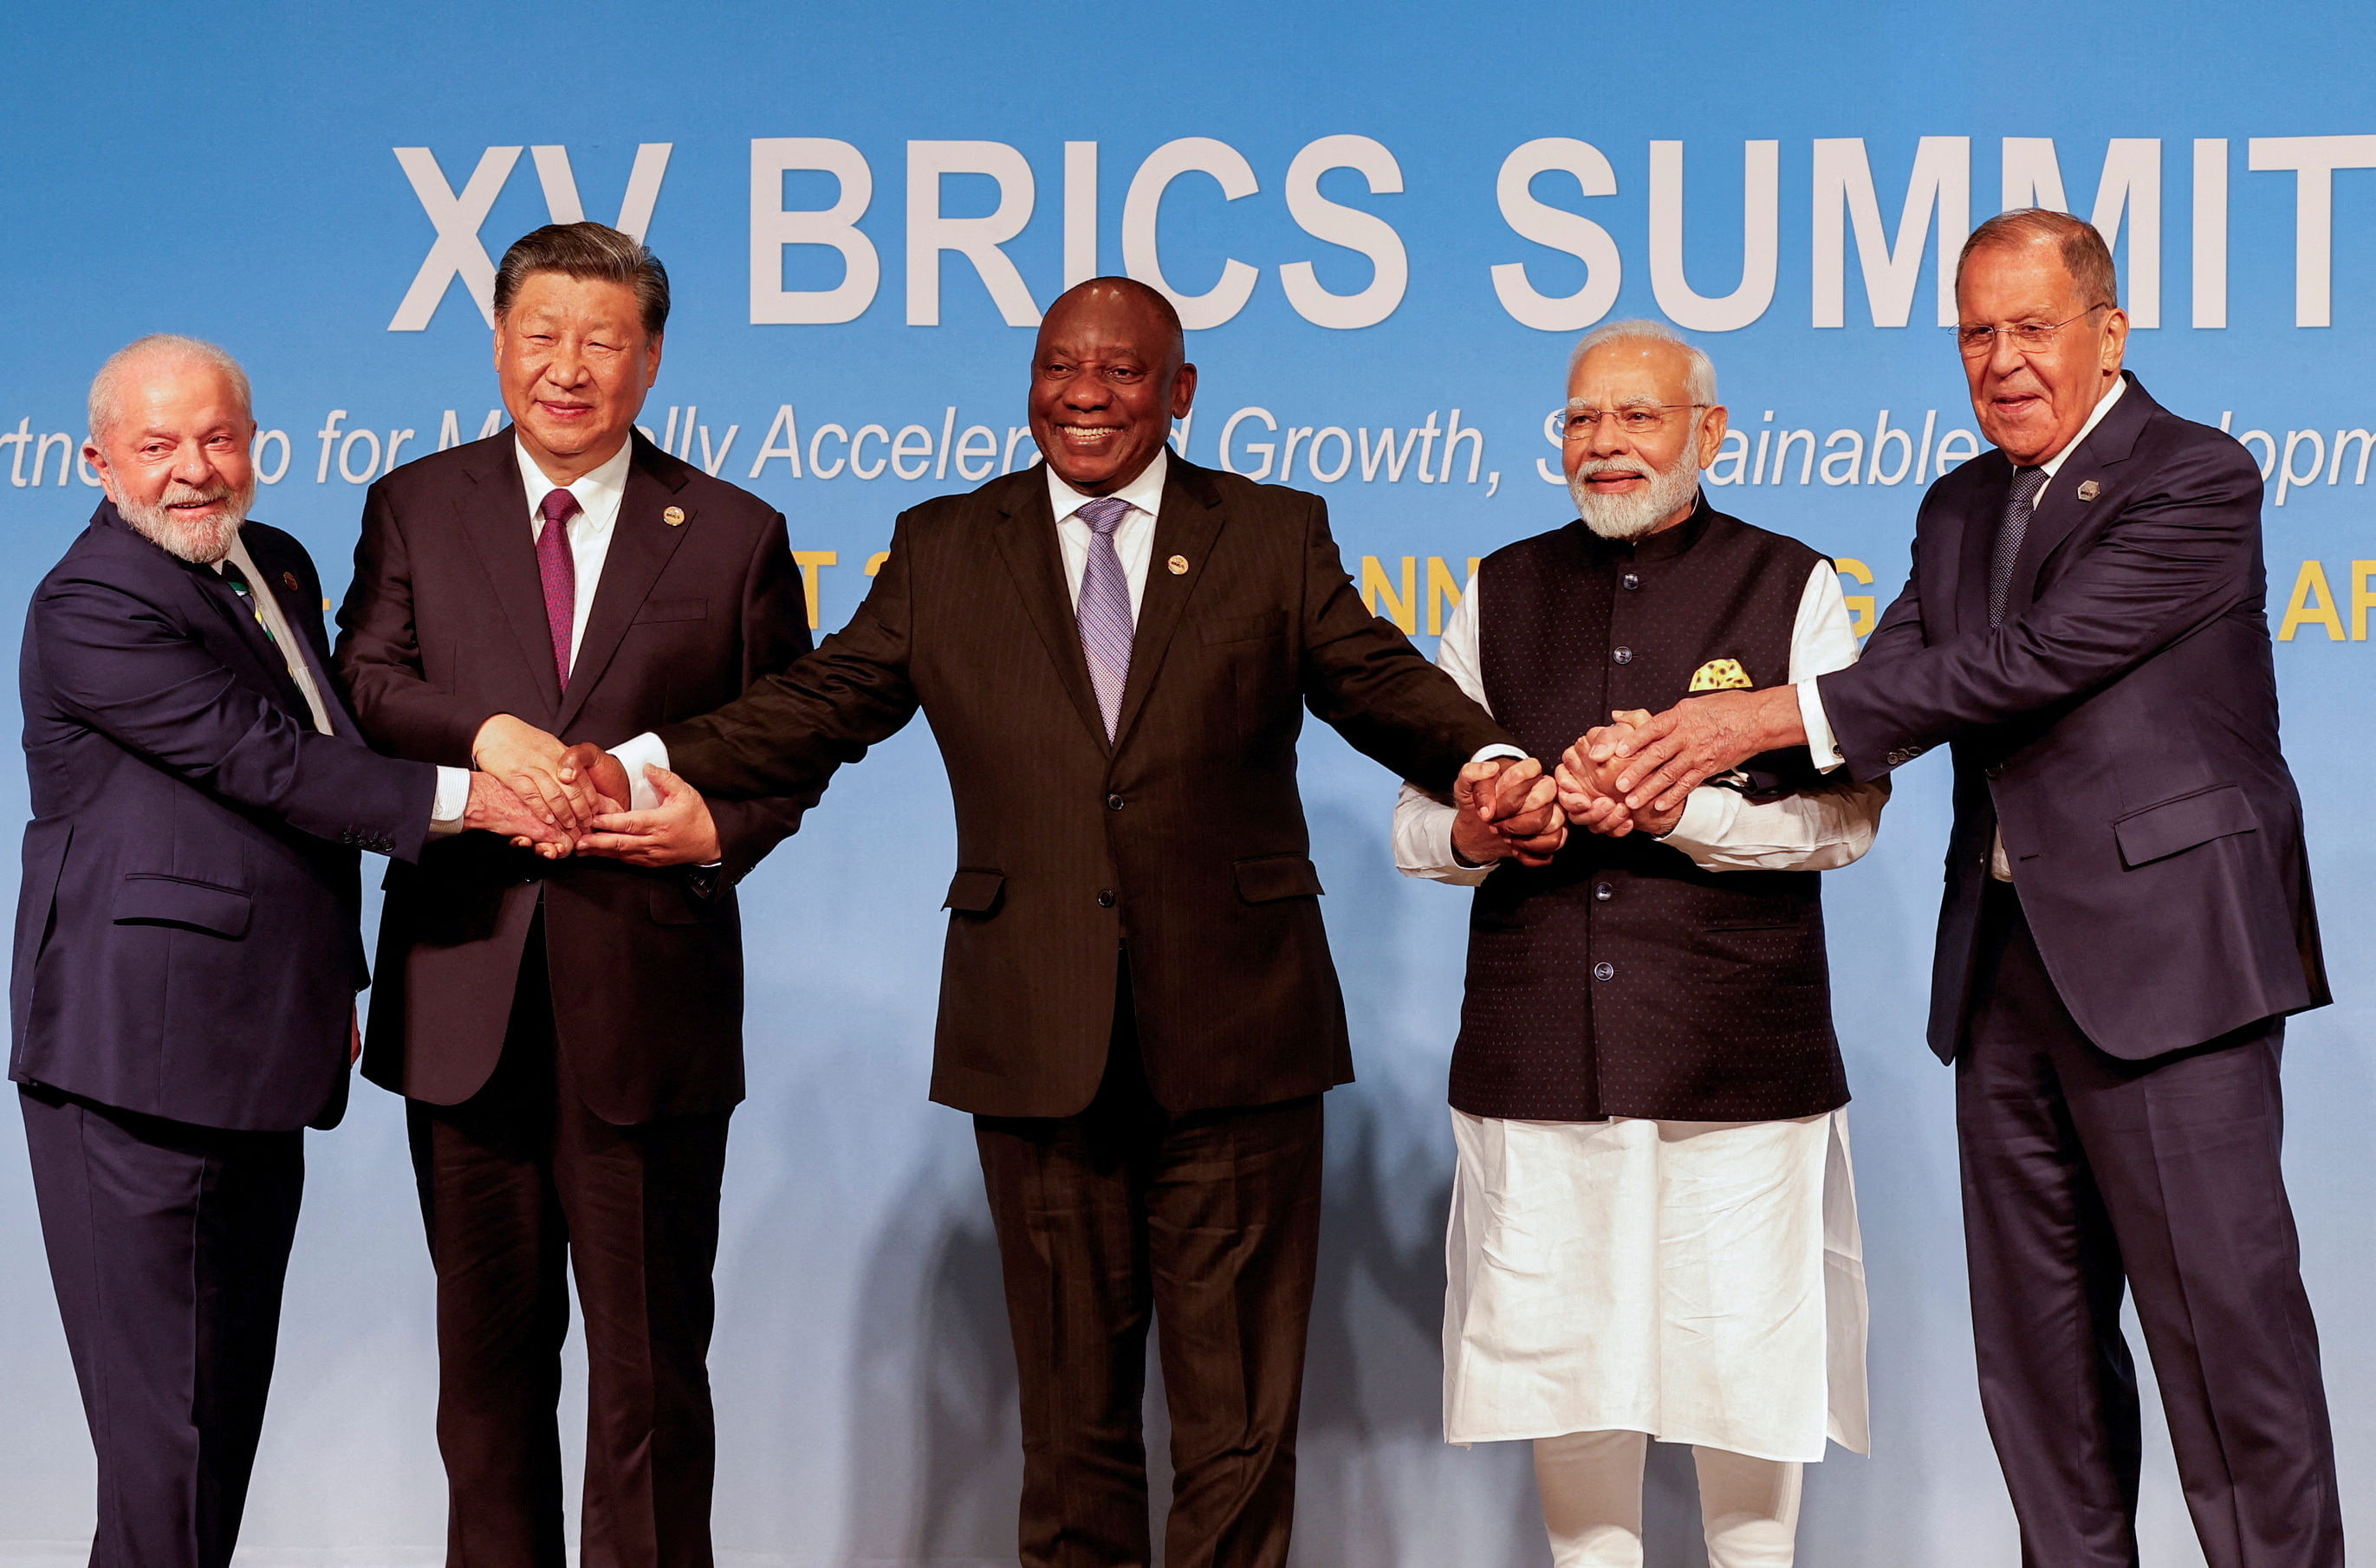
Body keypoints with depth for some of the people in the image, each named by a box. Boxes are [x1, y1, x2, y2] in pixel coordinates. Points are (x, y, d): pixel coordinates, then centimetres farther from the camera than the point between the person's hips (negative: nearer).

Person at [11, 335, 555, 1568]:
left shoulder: (278, 568, 16)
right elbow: (259, 763, -18)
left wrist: (335, 978, 25)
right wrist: (462, 797, -17)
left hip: (259, 1061, 9)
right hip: (140, 1068, -8)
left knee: (228, 1410, 12)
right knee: (163, 1433, -5)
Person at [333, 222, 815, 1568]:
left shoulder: (736, 535, 6)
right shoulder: (416, 508, 10)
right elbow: (365, 683, -2)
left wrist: (722, 825, -12)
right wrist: (488, 733, -20)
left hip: (649, 1000, -2)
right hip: (467, 995, 2)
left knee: (653, 1351, 3)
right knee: (489, 1349, 12)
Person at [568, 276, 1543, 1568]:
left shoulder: (1276, 538, 8)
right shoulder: (943, 550, 10)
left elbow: (1379, 683, 1)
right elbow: (822, 703, 6)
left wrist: (1486, 762, -20)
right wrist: (654, 771, -9)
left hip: (1232, 1037, -1)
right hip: (1039, 1043, 1)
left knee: (1239, 1410, 4)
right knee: (1071, 1405, 10)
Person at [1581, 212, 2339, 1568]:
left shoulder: (2198, 481, -8)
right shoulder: (1960, 509, 16)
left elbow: (2030, 661, -18)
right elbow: (1891, 686, 6)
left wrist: (1775, 714, -18)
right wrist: (1692, 747, -12)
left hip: (2160, 958, -7)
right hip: (2006, 967, 7)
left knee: (2227, 1325, -5)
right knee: (2038, 1343, 12)